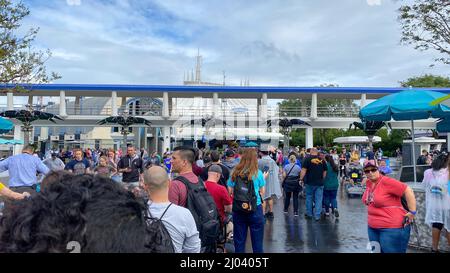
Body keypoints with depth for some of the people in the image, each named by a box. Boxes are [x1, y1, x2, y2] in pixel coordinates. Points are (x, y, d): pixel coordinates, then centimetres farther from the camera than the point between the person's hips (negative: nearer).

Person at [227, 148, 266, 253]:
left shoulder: (235, 173, -1)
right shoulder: (258, 173, -7)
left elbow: (230, 192, 2)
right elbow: (262, 192, 2)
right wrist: (263, 178, 15)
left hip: (238, 210, 3)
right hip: (255, 209, -2)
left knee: (239, 242, 13)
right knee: (257, 242, 8)